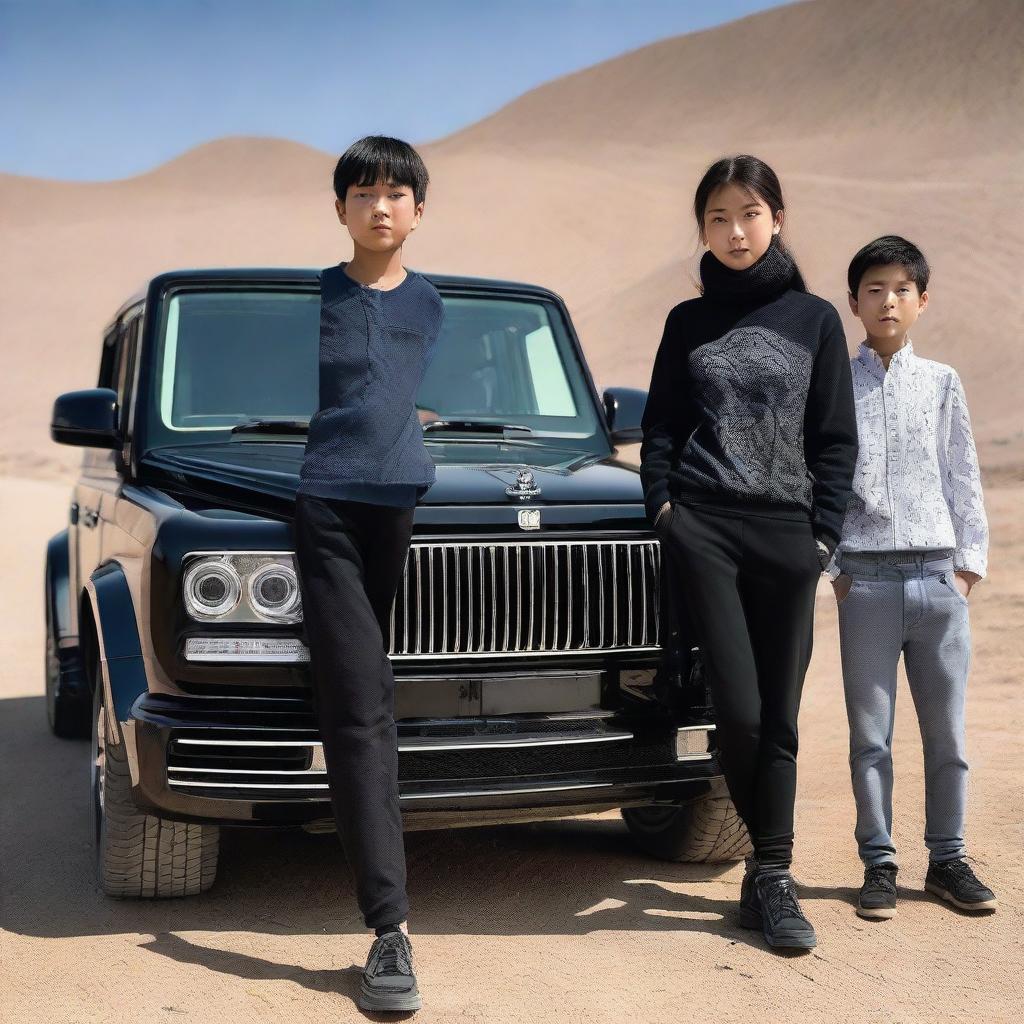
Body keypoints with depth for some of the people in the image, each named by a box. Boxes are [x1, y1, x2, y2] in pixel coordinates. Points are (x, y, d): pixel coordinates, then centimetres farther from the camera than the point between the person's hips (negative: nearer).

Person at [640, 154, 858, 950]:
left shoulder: (815, 320, 8)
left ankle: (772, 878, 12)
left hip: (787, 533, 0)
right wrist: (661, 504, -2)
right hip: (703, 528, 0)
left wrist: (823, 533, -2)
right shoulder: (688, 323, 11)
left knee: (779, 715, 3)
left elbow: (836, 439, 7)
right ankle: (770, 861, 11)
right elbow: (661, 427, 12)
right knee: (738, 710, -7)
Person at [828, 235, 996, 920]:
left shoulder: (942, 384, 9)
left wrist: (970, 562, 5)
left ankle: (948, 859, 20)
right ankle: (879, 864, 14)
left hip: (939, 578, 2)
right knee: (870, 734, 4)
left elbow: (964, 479, 11)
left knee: (946, 731, 7)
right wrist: (831, 567, -1)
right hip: (866, 580, -1)